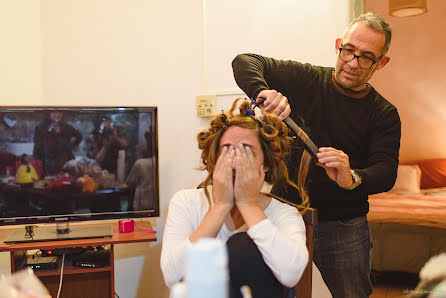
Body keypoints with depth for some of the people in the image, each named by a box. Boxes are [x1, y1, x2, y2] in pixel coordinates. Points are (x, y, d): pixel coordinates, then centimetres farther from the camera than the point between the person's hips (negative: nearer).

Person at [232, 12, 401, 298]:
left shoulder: (384, 115, 0)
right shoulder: (304, 79, 0)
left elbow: (386, 173, -13)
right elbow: (245, 62, -4)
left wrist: (352, 178, -36)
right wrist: (264, 92, -27)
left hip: (344, 228, 1)